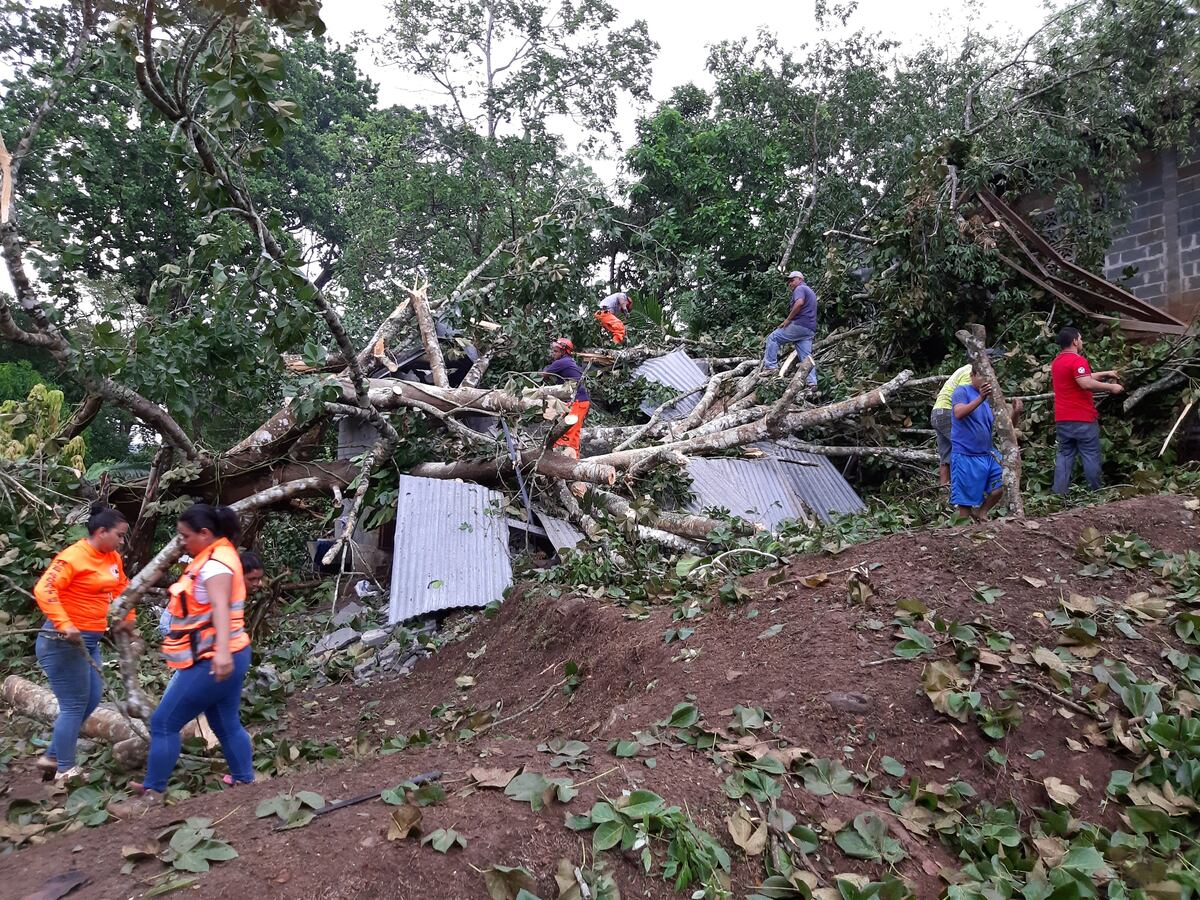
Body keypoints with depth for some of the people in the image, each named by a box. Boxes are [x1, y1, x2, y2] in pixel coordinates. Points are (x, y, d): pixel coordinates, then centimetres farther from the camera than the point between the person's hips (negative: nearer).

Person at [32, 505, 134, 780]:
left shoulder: (112, 558, 8)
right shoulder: (74, 557, -18)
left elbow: (122, 587, 25)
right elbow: (44, 590, -28)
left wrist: (127, 618, 21)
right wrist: (64, 626, -35)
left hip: (89, 641, 9)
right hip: (64, 642, -9)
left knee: (91, 700, 13)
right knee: (74, 706, -2)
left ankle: (52, 756, 27)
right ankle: (65, 771, 10)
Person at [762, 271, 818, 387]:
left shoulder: (800, 288, -2)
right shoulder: (810, 291, 30)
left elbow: (799, 303, -23)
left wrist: (788, 319, -17)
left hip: (799, 325, -9)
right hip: (810, 329, 9)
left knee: (773, 338, -1)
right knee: (806, 356, 4)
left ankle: (771, 365, -8)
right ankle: (811, 381, -3)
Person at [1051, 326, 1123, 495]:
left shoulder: (1056, 362, 14)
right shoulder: (1077, 360, -14)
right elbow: (1086, 383, -28)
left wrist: (1105, 373, 28)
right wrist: (1110, 387, -17)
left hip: (1062, 419, 8)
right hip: (1083, 419, -7)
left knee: (1065, 455, 8)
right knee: (1091, 456, 2)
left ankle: (1059, 493, 4)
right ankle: (1095, 493, 7)